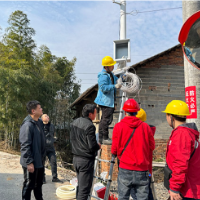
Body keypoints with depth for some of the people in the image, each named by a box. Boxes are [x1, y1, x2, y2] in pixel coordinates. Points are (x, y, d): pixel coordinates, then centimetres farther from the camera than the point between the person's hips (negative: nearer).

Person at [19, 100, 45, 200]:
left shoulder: (39, 122, 7)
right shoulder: (27, 125, -21)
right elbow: (25, 146, -23)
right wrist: (29, 162, -23)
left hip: (40, 161, 9)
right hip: (31, 163, -9)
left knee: (38, 184, 22)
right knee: (29, 185, 7)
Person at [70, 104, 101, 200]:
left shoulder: (74, 122, 5)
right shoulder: (89, 126, -21)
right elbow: (92, 146, -22)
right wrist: (98, 146, -2)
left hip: (76, 158, 9)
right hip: (86, 160, -9)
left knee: (80, 185, 22)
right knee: (84, 188, 1)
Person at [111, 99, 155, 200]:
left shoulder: (119, 126, -5)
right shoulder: (146, 126, -1)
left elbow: (114, 150, -4)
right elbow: (152, 146, 7)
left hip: (125, 170, -1)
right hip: (142, 170, 1)